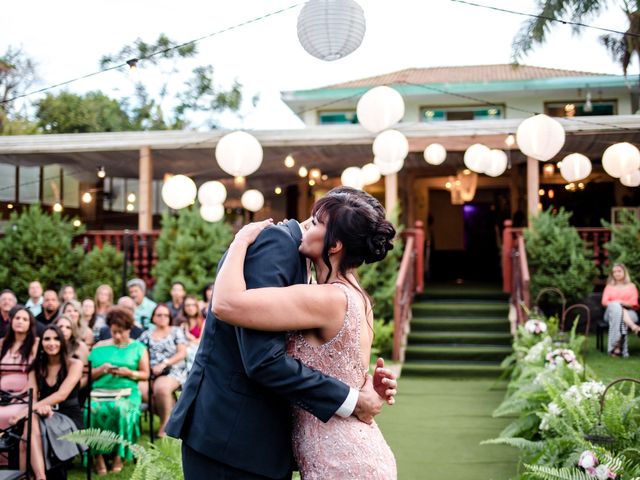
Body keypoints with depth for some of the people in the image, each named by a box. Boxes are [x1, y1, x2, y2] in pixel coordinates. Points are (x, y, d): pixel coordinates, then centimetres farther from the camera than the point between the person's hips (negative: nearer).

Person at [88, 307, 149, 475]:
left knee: (122, 409, -35)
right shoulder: (99, 347, 16)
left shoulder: (138, 347, 13)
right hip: (100, 391, 1)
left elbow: (145, 374, 9)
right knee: (93, 409, -33)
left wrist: (129, 373, -8)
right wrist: (101, 370, -8)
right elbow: (89, 373, 12)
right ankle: (99, 455, -21)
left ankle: (119, 454, -19)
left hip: (126, 392, -1)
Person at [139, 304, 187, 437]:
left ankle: (165, 423, -14)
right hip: (151, 374, 3)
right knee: (141, 390, -29)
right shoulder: (147, 334, 20)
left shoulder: (176, 331, 11)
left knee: (161, 388, -36)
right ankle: (172, 413, -12)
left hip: (173, 372, -3)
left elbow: (182, 353, 1)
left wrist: (163, 364, -11)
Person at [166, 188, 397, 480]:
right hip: (230, 435, -9)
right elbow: (263, 359, -25)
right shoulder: (275, 240, -16)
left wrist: (362, 388, -4)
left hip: (261, 433, 9)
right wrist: (350, 401, -17)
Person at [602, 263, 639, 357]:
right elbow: (604, 302, 8)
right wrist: (616, 303, -11)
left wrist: (622, 303, -13)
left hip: (629, 313, -1)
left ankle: (617, 347, -45)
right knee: (616, 308, -36)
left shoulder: (631, 286, 19)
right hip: (612, 312, 1)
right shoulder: (609, 287, 24)